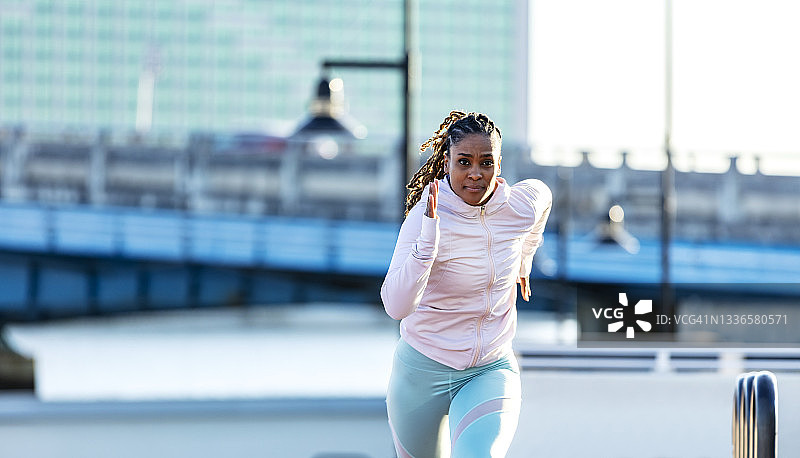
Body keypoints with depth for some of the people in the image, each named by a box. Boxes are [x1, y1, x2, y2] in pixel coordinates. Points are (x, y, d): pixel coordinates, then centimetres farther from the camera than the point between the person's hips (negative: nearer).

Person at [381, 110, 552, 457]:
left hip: (492, 372, 1)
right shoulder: (425, 216, -19)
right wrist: (429, 236, -40)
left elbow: (542, 194, 19)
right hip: (423, 372, -1)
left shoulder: (523, 207, -9)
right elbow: (396, 305, -31)